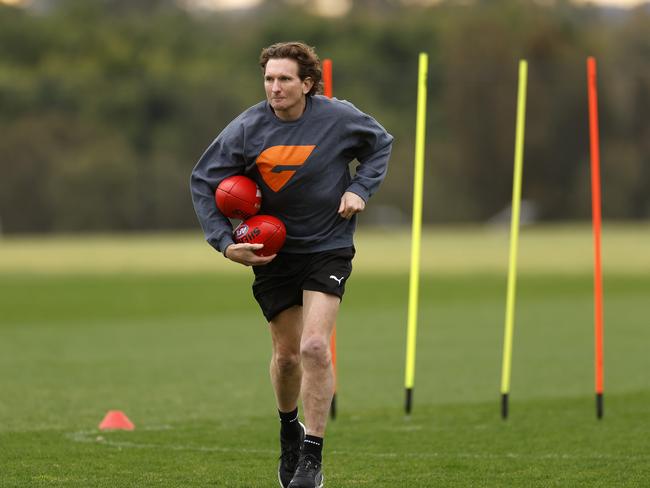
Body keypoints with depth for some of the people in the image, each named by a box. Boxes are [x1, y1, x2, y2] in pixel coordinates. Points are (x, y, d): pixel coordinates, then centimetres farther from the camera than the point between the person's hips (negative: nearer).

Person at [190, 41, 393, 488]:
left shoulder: (338, 117, -12)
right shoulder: (247, 129, -12)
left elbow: (381, 143, 9)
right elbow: (203, 181, -2)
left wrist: (360, 188, -6)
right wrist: (225, 242, -11)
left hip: (328, 246, -2)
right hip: (272, 250, 2)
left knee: (315, 346, -18)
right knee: (286, 354, 9)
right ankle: (289, 427, 40)